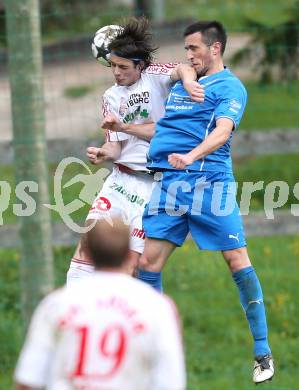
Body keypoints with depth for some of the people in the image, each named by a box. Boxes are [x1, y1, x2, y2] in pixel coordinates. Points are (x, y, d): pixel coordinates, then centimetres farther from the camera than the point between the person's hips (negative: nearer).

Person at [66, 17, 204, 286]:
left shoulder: (154, 76, -3)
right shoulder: (111, 97, 11)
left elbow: (183, 69, -23)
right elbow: (116, 145, 6)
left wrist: (188, 80, -47)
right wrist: (103, 154, -17)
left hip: (153, 183, -4)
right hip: (120, 178, 4)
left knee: (132, 259, -8)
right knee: (90, 235, -12)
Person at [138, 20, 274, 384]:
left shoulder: (229, 87, 0)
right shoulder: (180, 84, 22)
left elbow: (222, 130, -18)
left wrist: (191, 156, -34)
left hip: (209, 182, -6)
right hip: (168, 182, 6)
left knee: (238, 261, -9)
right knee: (148, 262, -1)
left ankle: (262, 353, -3)